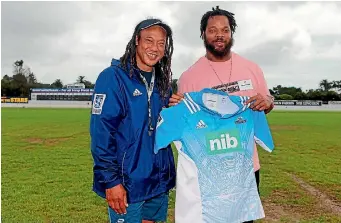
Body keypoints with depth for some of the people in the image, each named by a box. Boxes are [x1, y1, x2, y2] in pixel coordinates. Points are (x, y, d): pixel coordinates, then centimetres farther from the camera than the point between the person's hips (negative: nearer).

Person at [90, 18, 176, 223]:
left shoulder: (162, 82, 8)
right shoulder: (113, 77, -12)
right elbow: (101, 133, -16)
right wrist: (111, 180, -19)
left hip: (159, 180, 6)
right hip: (127, 183, -6)